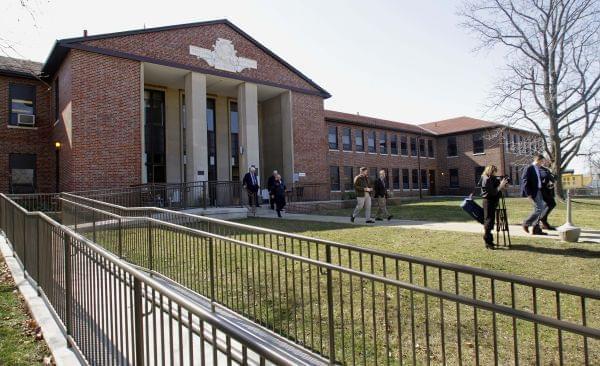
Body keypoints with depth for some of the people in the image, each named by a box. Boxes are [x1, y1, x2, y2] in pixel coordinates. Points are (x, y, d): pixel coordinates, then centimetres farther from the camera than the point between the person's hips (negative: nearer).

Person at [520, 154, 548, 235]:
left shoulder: (538, 169, 15)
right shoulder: (528, 169, -12)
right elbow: (525, 182, -17)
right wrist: (528, 194, -20)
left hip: (538, 192, 9)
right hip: (532, 192, -9)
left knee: (540, 209, 8)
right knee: (538, 209, -13)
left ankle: (536, 229, 14)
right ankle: (526, 223, 5)